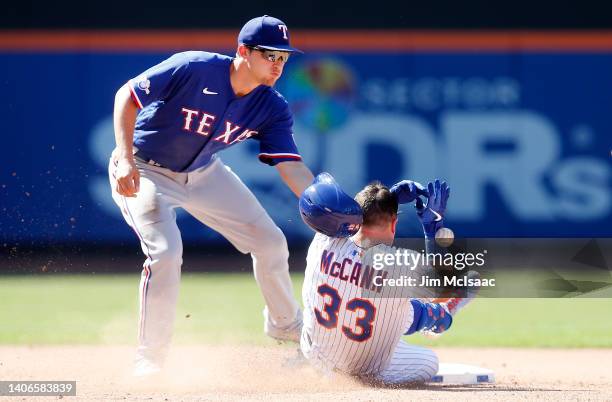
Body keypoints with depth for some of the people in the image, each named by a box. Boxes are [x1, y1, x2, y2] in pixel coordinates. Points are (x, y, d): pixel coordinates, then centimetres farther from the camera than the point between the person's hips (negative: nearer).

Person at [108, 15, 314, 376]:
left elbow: (292, 168, -19)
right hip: (146, 171, -6)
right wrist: (125, 160, -32)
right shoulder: (193, 69, -29)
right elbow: (127, 96, -22)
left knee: (271, 242, 7)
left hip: (203, 174, 6)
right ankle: (149, 363, -12)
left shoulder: (273, 109, -14)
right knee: (165, 253, -26)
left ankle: (284, 323, 35)